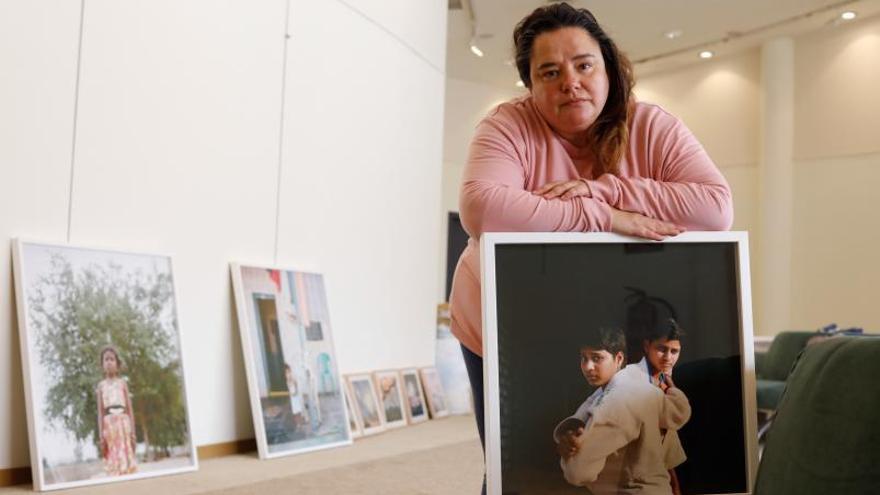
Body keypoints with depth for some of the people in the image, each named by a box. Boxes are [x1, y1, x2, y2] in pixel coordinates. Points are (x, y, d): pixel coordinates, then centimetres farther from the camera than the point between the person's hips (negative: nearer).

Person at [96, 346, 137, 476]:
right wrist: (101, 436, -2)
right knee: (113, 458, -3)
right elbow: (100, 411, 6)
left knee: (126, 454, -3)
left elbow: (130, 408, 7)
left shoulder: (122, 382, 10)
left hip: (123, 421, 0)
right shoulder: (101, 385, 10)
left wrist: (133, 432, -1)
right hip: (109, 423, 0)